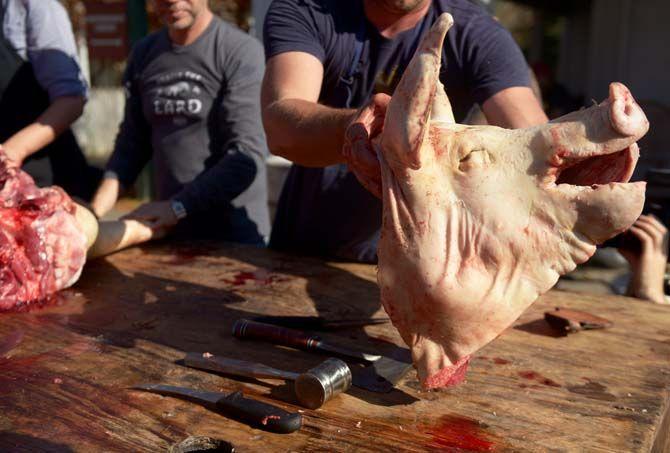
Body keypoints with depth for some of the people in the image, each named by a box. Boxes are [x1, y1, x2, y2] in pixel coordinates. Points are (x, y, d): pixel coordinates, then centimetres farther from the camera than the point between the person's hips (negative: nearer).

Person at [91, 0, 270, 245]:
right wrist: (111, 184, -5)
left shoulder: (240, 51, -13)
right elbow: (134, 137, 12)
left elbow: (246, 156, -19)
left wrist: (178, 206, -22)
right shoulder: (143, 53, 7)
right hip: (169, 230, 6)